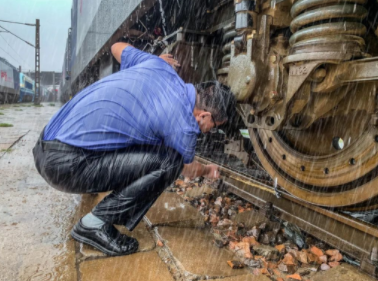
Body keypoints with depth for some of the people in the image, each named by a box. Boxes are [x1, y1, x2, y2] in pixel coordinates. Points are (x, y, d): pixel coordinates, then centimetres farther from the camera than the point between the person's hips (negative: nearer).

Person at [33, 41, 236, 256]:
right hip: (67, 164, -9)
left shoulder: (156, 64, 5)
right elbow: (188, 169, 10)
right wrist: (208, 171, 34)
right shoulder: (183, 125, -13)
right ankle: (97, 223, -3)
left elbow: (118, 47, 26)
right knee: (168, 162, -12)